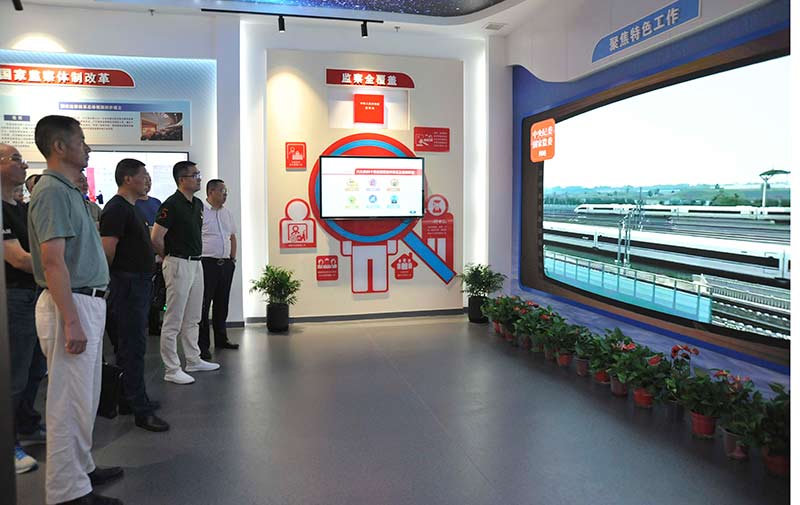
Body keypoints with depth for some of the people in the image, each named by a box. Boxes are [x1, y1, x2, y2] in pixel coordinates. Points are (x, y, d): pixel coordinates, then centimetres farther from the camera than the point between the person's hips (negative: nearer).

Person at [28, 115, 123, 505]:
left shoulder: (68, 190, 15)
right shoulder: (52, 192, -15)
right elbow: (53, 262, -22)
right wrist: (72, 321, -25)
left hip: (87, 302, 10)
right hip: (71, 304, -10)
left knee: (84, 396, 19)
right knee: (70, 400, -2)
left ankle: (81, 467, 32)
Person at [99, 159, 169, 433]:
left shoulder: (131, 208, 17)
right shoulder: (116, 209, -14)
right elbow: (107, 249, -20)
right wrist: (111, 280, -12)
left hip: (139, 283, 10)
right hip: (127, 284, -10)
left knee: (130, 345, 16)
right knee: (133, 346, -7)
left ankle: (130, 398, 28)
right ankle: (141, 410, -2)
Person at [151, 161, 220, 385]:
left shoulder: (198, 204, 12)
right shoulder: (172, 205, -14)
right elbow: (156, 238, -16)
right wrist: (169, 257, -1)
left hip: (196, 263, 9)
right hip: (178, 265, -9)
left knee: (192, 318, 16)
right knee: (173, 320, -2)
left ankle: (193, 360, 28)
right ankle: (172, 370, 5)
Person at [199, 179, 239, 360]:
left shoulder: (227, 213, 15)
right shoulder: (200, 211, -9)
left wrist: (233, 258, 16)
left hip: (226, 264, 7)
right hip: (207, 263, -7)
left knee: (222, 304, 14)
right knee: (203, 305, -3)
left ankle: (221, 339, 25)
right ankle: (202, 345, 2)